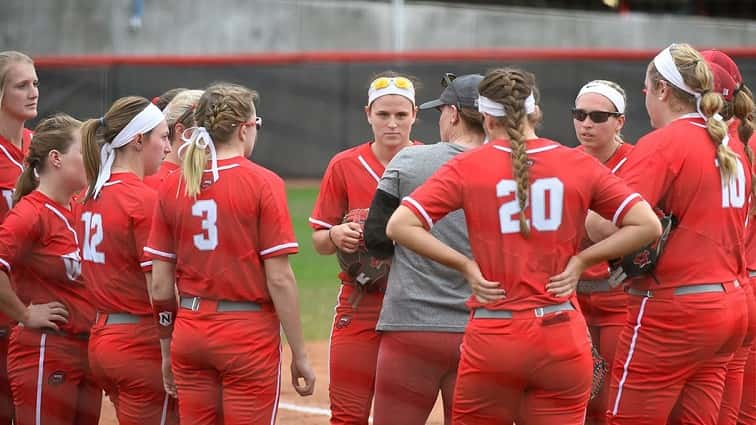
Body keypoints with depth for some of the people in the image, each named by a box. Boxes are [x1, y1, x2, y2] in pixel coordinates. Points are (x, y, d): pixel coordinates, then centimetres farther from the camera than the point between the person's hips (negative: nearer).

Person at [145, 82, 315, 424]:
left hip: (190, 333, 4)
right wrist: (299, 355, -5)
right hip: (250, 335, -4)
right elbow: (279, 279, -11)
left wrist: (167, 351, 17)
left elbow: (160, 284, 5)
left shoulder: (171, 187, 4)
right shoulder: (262, 183, -8)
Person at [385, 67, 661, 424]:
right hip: (563, 340, 1)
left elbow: (400, 225, -8)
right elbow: (647, 225, -1)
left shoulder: (467, 167, -1)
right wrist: (581, 260, 2)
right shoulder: (579, 165, 3)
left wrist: (465, 265, -2)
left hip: (491, 340, -1)